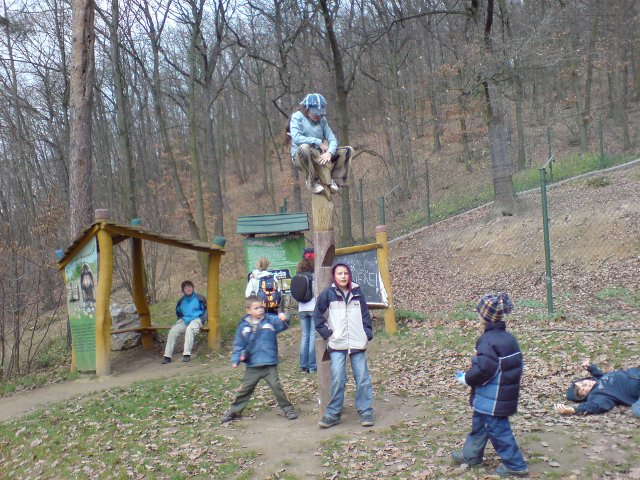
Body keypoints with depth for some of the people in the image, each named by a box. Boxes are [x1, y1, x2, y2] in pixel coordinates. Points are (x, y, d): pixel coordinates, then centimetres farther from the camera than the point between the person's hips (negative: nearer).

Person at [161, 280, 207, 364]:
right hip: (185, 321, 5)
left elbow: (206, 309, 6)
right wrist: (182, 319, 7)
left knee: (189, 329, -38)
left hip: (196, 320, -5)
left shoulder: (199, 298, 0)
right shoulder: (181, 301, 11)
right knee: (172, 331, -19)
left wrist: (202, 319, -8)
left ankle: (187, 354, -39)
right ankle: (167, 356, -20)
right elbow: (178, 312, 26)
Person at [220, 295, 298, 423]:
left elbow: (282, 325, -18)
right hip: (252, 366, 2)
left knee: (277, 387, 0)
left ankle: (288, 409, 16)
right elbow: (238, 344, 4)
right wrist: (235, 359, -3)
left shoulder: (271, 320, -4)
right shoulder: (243, 326, -1)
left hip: (270, 364, -1)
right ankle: (234, 411, 26)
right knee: (244, 389, 12)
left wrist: (284, 318, -40)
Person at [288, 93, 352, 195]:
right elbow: (296, 138, -24)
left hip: (320, 155, 5)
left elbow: (332, 139, -2)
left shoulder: (322, 120, 6)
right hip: (300, 156, -5)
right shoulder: (297, 117, -8)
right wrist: (318, 142, -22)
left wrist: (329, 153, -24)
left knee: (347, 151, -4)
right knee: (304, 147, -40)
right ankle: (311, 181, -20)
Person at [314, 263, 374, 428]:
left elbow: (365, 316, 13)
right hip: (337, 345, -2)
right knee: (337, 379, -7)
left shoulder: (357, 294, 8)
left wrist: (368, 335, 3)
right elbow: (317, 317, 4)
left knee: (363, 378, 3)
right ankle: (333, 414, 4)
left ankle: (365, 412, 13)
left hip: (357, 344, 2)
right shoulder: (327, 294, 0)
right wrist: (327, 334, -2)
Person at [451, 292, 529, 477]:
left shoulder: (488, 341, -25)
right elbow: (516, 366, 11)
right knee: (479, 424, 23)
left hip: (492, 400, -10)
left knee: (498, 431, 5)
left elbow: (482, 371, -29)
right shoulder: (509, 338, 4)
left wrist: (465, 378, -10)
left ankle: (515, 465, 16)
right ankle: (470, 455, 38)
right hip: (505, 396, 10)